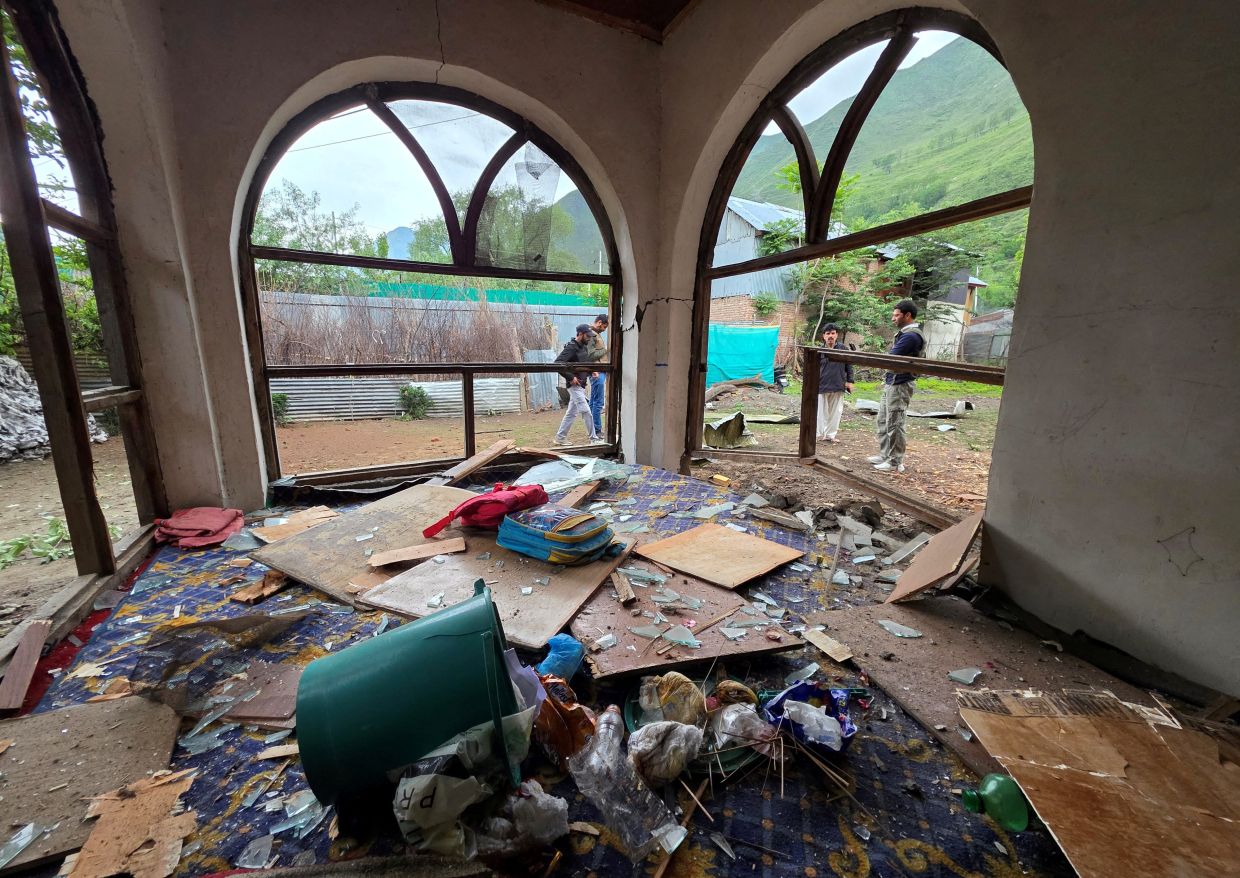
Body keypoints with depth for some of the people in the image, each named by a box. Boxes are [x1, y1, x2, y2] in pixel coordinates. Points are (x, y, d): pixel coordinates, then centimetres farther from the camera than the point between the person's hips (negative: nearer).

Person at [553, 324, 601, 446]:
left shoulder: (584, 347, 13)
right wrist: (570, 377, -22)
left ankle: (560, 437, 21)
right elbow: (557, 363, -23)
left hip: (581, 385, 9)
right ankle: (594, 439, 1)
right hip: (574, 385, -9)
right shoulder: (571, 347, -15)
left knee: (571, 413, 12)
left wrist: (590, 372, 10)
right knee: (586, 412, -8)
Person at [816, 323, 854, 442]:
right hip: (822, 387, -2)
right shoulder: (820, 351, -1)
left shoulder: (842, 348, 3)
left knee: (835, 412, 8)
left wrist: (849, 381, 5)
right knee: (821, 412, 4)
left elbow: (849, 365, 8)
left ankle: (830, 435, 19)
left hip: (838, 387, 2)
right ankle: (820, 434, 14)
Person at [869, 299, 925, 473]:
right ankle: (885, 455, 28)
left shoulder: (911, 335, -16)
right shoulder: (904, 333, 17)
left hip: (900, 385, -10)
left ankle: (896, 463, 4)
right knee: (883, 421, 17)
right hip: (892, 382, 10)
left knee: (894, 424, -4)